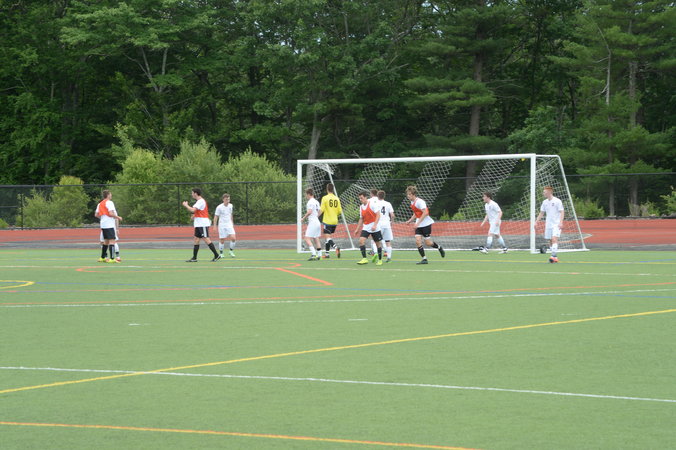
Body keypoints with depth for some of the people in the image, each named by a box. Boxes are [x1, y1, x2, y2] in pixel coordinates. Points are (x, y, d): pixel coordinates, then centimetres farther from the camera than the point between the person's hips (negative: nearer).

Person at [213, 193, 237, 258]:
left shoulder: (231, 206, 5)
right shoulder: (219, 207, -10)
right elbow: (216, 217, -5)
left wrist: (232, 223, 25)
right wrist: (215, 226, -8)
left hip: (229, 225, 4)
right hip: (222, 226, -4)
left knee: (233, 238, -11)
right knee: (222, 240, 0)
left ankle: (231, 251, 9)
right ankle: (221, 253, 17)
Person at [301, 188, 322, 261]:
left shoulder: (310, 202, -12)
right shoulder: (316, 202, 15)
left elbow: (309, 212, -22)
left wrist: (303, 218, -12)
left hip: (312, 222, -9)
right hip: (317, 222, 9)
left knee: (307, 239, -10)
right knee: (316, 239, 11)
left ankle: (314, 254, -20)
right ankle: (318, 255, 8)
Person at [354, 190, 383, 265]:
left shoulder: (372, 203, -11)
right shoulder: (361, 207, 8)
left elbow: (378, 215, -15)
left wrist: (374, 225, -24)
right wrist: (357, 229, 12)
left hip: (375, 228, -5)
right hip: (366, 227, 5)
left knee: (378, 243, 3)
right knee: (361, 240, -14)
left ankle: (380, 260, 19)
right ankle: (364, 259, -13)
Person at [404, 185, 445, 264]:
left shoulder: (419, 201, -19)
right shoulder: (412, 202, 9)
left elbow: (425, 213, -26)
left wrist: (418, 222, -28)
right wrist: (410, 220, 11)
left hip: (426, 223, -8)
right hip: (419, 225, 8)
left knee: (428, 242, -3)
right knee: (417, 241, -7)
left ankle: (440, 248, 27)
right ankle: (424, 259, -3)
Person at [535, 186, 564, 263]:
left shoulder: (557, 201, -7)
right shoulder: (545, 202, 12)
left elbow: (561, 212, -9)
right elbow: (541, 213, 19)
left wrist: (561, 222, -20)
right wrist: (536, 222, 14)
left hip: (556, 224, -6)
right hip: (548, 225, 6)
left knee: (554, 239, -20)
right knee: (550, 241, 5)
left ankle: (554, 256, -27)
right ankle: (555, 257, 11)